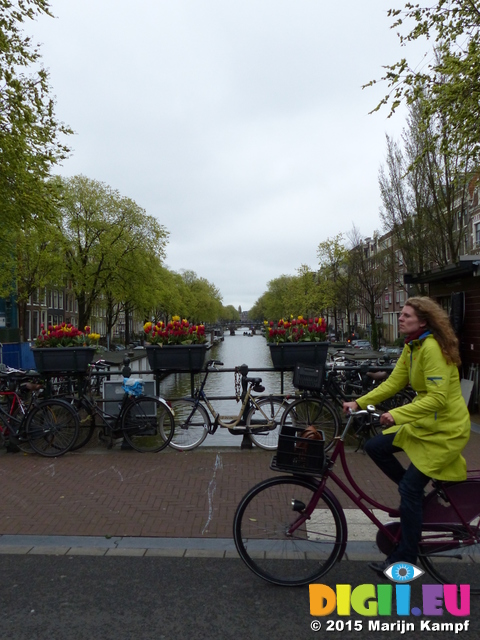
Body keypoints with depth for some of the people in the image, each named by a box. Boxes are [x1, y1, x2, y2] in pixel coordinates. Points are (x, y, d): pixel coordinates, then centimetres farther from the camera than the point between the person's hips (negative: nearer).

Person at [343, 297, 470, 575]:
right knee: (375, 446, 2)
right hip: (424, 421, 9)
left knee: (410, 488, -7)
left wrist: (397, 414, -34)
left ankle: (405, 559, 10)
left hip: (446, 428, -9)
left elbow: (437, 398, -29)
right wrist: (359, 403, -4)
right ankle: (419, 497, 20)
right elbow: (393, 383, 4)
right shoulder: (412, 347, 5)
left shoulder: (432, 348, -24)